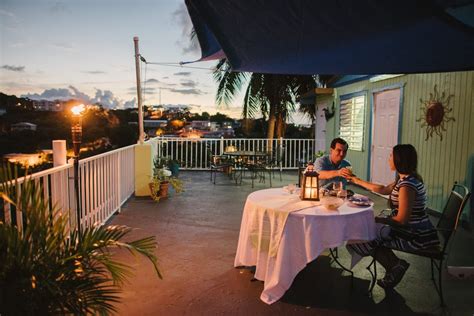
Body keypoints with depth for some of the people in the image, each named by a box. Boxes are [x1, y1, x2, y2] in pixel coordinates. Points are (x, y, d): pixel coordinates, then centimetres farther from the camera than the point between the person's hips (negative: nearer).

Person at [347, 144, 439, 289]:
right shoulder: (405, 179, 7)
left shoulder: (407, 185, -25)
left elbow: (401, 220, -25)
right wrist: (359, 181, 30)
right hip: (417, 232, 9)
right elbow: (383, 189, 22)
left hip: (416, 238, -9)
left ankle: (395, 266, 10)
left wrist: (377, 220, -10)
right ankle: (395, 266, 12)